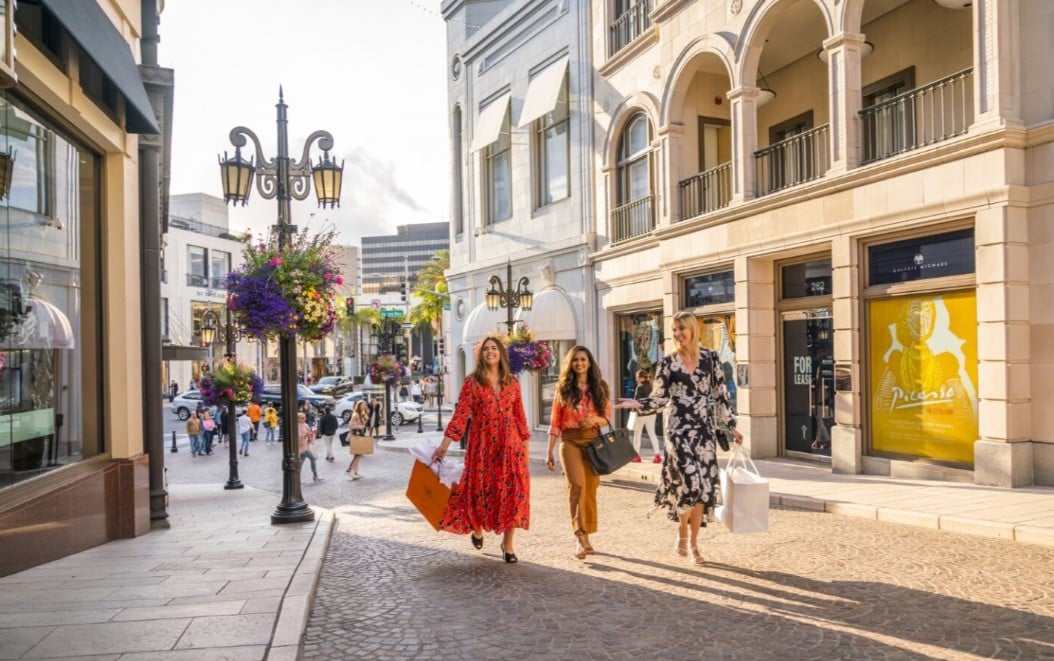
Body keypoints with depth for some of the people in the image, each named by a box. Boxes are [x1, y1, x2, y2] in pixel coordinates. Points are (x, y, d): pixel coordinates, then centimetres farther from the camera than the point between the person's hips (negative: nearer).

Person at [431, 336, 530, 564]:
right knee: (481, 490, 6)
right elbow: (461, 414, -7)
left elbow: (520, 416, 10)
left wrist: (526, 443, 8)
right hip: (482, 444, -2)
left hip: (510, 445, 2)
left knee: (513, 491, -3)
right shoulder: (472, 382, -1)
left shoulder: (512, 382, 7)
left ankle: (508, 543, 10)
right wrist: (445, 444, -14)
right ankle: (477, 527, 37)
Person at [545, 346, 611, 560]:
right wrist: (549, 452, 1)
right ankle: (582, 538, -16)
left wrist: (595, 419, -13)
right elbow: (555, 422, 4)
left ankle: (585, 536, 19)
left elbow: (607, 418, 11)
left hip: (594, 441, 2)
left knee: (590, 489, 4)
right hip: (570, 441, -2)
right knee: (577, 485, -18)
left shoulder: (599, 388, 9)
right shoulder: (563, 389, 5)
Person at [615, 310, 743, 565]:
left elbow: (721, 394, 9)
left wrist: (731, 425, 8)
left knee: (703, 485, 3)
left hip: (705, 429, 2)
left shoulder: (710, 358, 5)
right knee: (690, 481, -15)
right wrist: (637, 404, -16)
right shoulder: (667, 363, 0)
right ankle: (682, 529, 12)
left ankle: (693, 543, 16)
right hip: (679, 428, -2)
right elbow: (660, 398, 0)